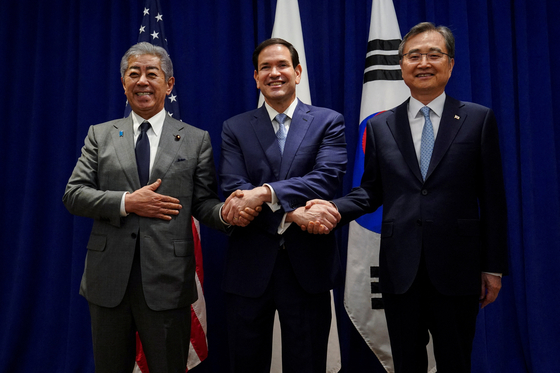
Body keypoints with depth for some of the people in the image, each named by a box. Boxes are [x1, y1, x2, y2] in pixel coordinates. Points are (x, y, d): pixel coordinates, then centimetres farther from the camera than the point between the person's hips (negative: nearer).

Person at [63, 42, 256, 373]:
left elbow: (202, 202, 1)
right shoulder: (100, 135, 9)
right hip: (108, 279, 2)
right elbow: (73, 194, 2)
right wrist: (126, 203, -12)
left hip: (167, 280, -2)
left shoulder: (196, 139, 4)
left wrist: (226, 213, -21)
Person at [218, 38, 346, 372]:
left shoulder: (328, 122, 4)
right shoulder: (235, 128, 6)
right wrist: (292, 214, -20)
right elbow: (233, 189, -7)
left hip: (308, 265, -1)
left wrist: (265, 192, -23)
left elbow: (328, 178, -12)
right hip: (250, 267, 1)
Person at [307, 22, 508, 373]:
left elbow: (492, 198, 0)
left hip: (456, 268, -1)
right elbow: (371, 191, 7)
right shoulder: (380, 126, 7)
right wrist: (333, 208, -13)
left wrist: (494, 267, -1)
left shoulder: (479, 119, 1)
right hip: (400, 269, 2)